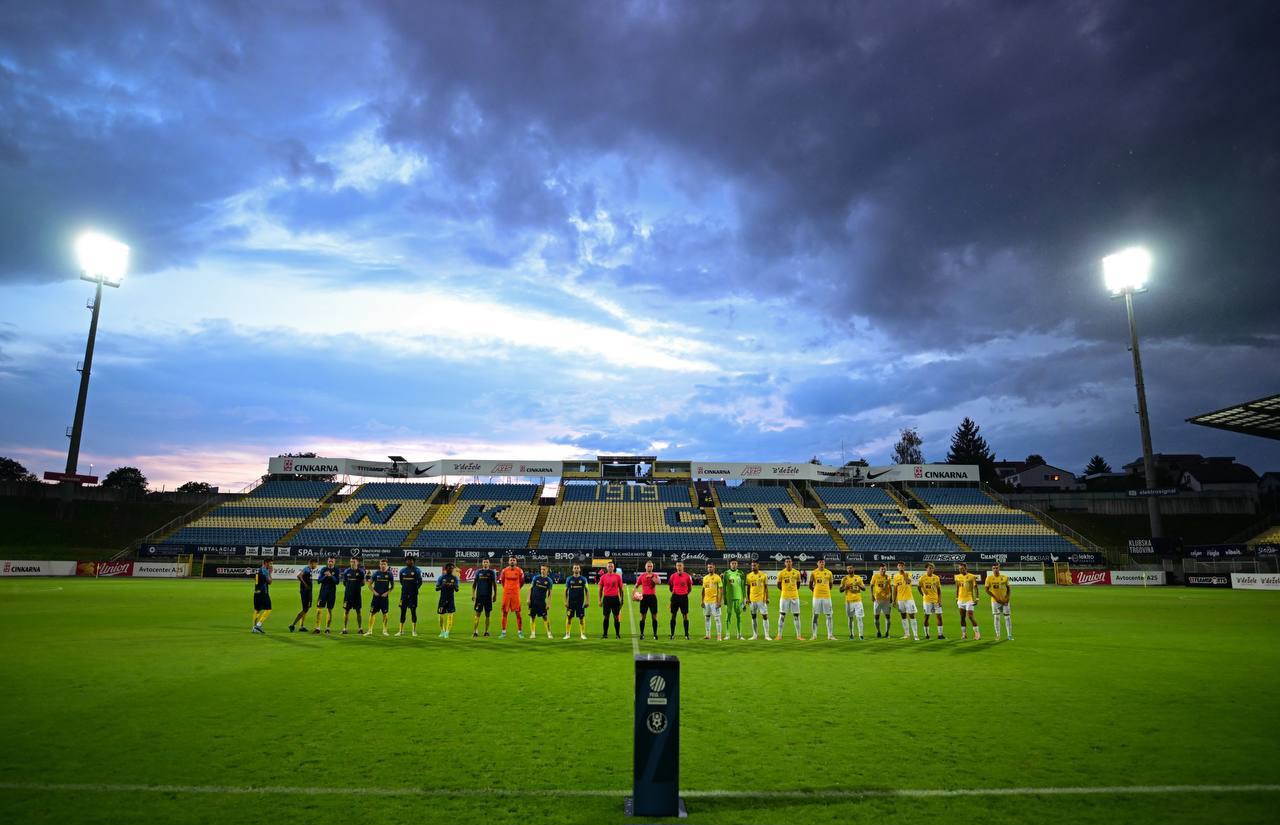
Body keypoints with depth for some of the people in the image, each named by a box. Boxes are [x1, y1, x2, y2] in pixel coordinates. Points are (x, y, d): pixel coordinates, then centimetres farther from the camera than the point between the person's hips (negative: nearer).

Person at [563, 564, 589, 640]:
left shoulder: (583, 579, 3)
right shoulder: (569, 579, 3)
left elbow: (586, 590, 4)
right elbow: (566, 591, 6)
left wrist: (587, 601, -2)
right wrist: (565, 601, 0)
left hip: (580, 602, 0)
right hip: (571, 601, 0)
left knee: (581, 618, 1)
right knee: (569, 617, 2)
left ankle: (583, 634, 10)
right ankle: (567, 634, 11)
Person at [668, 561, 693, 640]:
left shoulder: (687, 576, -1)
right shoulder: (673, 576, 3)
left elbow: (690, 587, 9)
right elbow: (670, 586, 14)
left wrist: (685, 593, 5)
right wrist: (674, 593, 10)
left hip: (684, 597, -1)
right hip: (675, 597, 1)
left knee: (685, 615, 0)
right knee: (673, 615, 4)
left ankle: (686, 634, 6)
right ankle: (672, 634, 12)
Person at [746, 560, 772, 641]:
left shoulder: (764, 575, -2)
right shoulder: (749, 576, 5)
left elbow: (766, 587, 0)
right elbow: (748, 588, 10)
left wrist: (767, 598, -6)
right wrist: (747, 598, 5)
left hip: (762, 599, -3)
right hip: (752, 599, 3)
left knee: (765, 616, -4)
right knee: (753, 616, 8)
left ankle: (767, 635, 1)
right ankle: (754, 635, 15)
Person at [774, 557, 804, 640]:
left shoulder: (797, 572, 3)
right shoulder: (781, 573, -3)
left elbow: (798, 584, 16)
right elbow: (779, 585, 7)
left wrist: (794, 590, 11)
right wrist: (785, 590, 8)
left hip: (795, 597, 2)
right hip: (784, 597, -2)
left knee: (796, 615, 5)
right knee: (782, 615, 0)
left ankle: (798, 635, 11)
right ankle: (779, 635, 5)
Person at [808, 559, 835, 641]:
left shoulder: (829, 573, 5)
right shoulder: (814, 573, 0)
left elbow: (830, 584, 14)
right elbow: (810, 585, 8)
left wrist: (827, 591, 9)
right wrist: (815, 591, 5)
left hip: (827, 596, 1)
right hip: (817, 597, -1)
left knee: (829, 616, 1)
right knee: (815, 615, 2)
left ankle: (830, 635, 5)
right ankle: (814, 635, 8)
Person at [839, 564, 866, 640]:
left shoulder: (858, 578, 6)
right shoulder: (844, 579, 3)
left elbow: (864, 588, 8)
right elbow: (840, 590, 4)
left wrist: (860, 585, -12)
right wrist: (845, 587, -16)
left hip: (858, 600, 0)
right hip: (849, 601, 0)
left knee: (859, 618, -6)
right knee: (850, 618, 5)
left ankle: (860, 635, -6)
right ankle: (851, 635, 14)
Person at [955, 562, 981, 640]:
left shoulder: (972, 577, -7)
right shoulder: (958, 577, 8)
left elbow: (975, 588, -6)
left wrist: (976, 599, -12)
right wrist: (956, 598, 15)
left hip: (969, 599, -5)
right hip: (961, 600, 5)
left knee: (970, 616, -11)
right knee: (962, 617, 9)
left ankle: (977, 633, -3)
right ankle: (963, 633, 16)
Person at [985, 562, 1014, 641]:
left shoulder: (1005, 577, 1)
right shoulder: (989, 578, -4)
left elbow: (1008, 588, 10)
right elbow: (986, 589, -4)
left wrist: (1007, 597, -4)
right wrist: (995, 597, -12)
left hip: (1005, 600, 2)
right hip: (995, 601, -2)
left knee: (1008, 617, 4)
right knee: (996, 617, 2)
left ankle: (1009, 635, 14)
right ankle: (998, 635, 10)